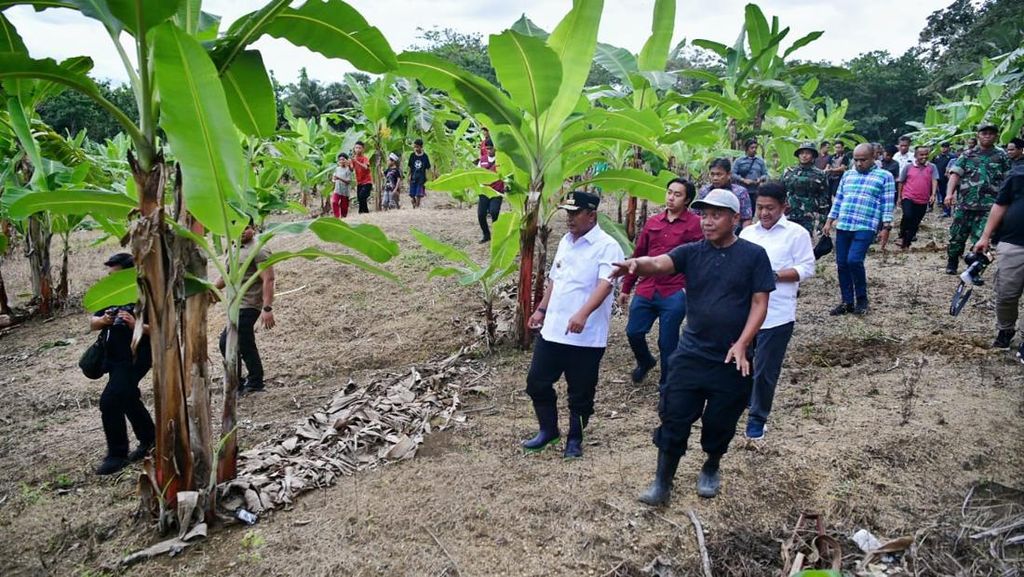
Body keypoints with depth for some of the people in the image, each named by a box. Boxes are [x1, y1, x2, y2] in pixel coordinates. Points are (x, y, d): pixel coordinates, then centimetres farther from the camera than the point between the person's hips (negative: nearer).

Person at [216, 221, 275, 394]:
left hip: (248, 306, -9)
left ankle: (235, 385, -2)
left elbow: (268, 280, -18)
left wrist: (267, 308, -25)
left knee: (227, 342, -11)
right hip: (239, 306, 9)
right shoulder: (234, 251, 17)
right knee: (245, 346, 12)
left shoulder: (258, 251, -10)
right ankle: (255, 382, 22)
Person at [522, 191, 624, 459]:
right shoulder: (565, 241, 12)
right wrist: (541, 309, 20)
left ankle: (575, 439, 28)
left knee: (580, 392, 8)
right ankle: (548, 430, 31)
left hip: (586, 336, -7)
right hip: (552, 330, 7)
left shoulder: (607, 246, -13)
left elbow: (605, 284, -26)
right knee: (537, 382, 11)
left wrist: (583, 313, -40)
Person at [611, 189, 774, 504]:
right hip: (690, 354, 2)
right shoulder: (692, 252, 0)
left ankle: (711, 470, 40)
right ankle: (663, 482, 16)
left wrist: (742, 344, -15)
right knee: (674, 419, 2)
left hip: (731, 360, -1)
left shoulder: (753, 255, -4)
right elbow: (658, 263, -19)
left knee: (720, 423, 13)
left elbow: (759, 303, -5)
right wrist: (636, 264, -42)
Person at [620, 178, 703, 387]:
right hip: (646, 290, 4)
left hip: (675, 294, -4)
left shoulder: (695, 224, -4)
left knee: (667, 343, 3)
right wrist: (626, 288, 16)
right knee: (633, 332, 7)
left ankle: (666, 384, 25)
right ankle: (645, 362, 38)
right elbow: (638, 255, 14)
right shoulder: (652, 222, 10)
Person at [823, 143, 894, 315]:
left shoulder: (884, 176, 3)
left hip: (865, 228, -5)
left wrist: (886, 228, -8)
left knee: (854, 261, -18)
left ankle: (862, 299, 4)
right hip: (842, 226, 5)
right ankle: (847, 302, 15)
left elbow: (887, 204, -1)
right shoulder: (847, 175, 17)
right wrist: (829, 221, 14)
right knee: (842, 264, 4)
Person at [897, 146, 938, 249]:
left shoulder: (932, 167, 4)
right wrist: (899, 197, 11)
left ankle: (906, 244, 18)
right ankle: (901, 236, -4)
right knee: (907, 216, -26)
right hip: (908, 198, -2)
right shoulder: (908, 167, 2)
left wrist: (933, 195, -19)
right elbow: (901, 182, 9)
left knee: (915, 223, 6)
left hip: (923, 201, 2)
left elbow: (934, 181, -5)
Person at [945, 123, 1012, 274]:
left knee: (980, 238, -9)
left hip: (988, 207, -1)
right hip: (964, 204, 1)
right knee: (957, 236, 7)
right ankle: (951, 264, 26)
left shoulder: (1001, 156, 8)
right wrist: (949, 193, -17)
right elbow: (955, 174, -1)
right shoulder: (967, 155, 9)